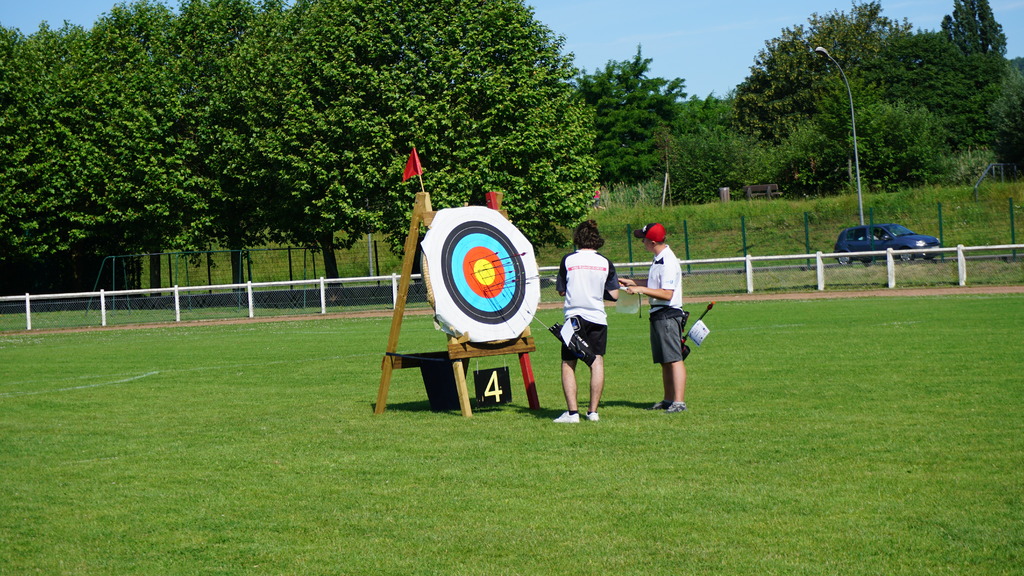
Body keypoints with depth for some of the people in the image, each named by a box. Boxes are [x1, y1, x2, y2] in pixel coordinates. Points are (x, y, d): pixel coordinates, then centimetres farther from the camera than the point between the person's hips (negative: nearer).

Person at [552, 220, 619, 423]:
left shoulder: (568, 260, -3)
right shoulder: (606, 263, 1)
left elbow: (561, 291, 4)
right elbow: (614, 295, 1)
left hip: (574, 317, -1)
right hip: (598, 317, 2)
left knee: (568, 364, 3)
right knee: (597, 362, 5)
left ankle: (572, 412, -6)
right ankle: (593, 410, 2)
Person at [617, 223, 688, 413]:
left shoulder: (668, 262, -18)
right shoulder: (658, 259, 14)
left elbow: (667, 293, -23)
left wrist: (641, 289, -21)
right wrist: (633, 283, 22)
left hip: (668, 315, -10)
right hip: (658, 314, 10)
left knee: (674, 359, -12)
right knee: (664, 361, 14)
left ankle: (679, 402, -14)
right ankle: (668, 400, 20)